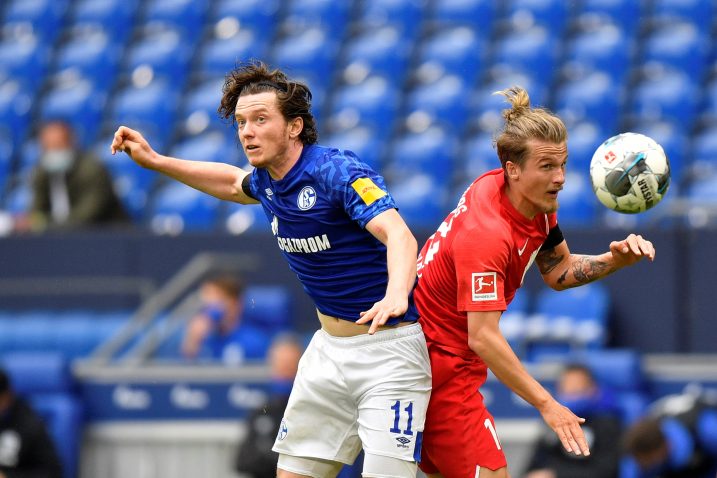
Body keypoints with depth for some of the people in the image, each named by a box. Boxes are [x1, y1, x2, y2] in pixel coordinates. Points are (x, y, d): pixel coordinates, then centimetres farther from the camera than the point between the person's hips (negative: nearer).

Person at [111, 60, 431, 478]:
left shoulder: (339, 172, -21)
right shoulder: (266, 181, 4)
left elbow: (398, 235, -36)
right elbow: (234, 184, 31)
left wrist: (395, 295, -55)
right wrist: (153, 160, 24)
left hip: (389, 348, -8)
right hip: (329, 346, 8)